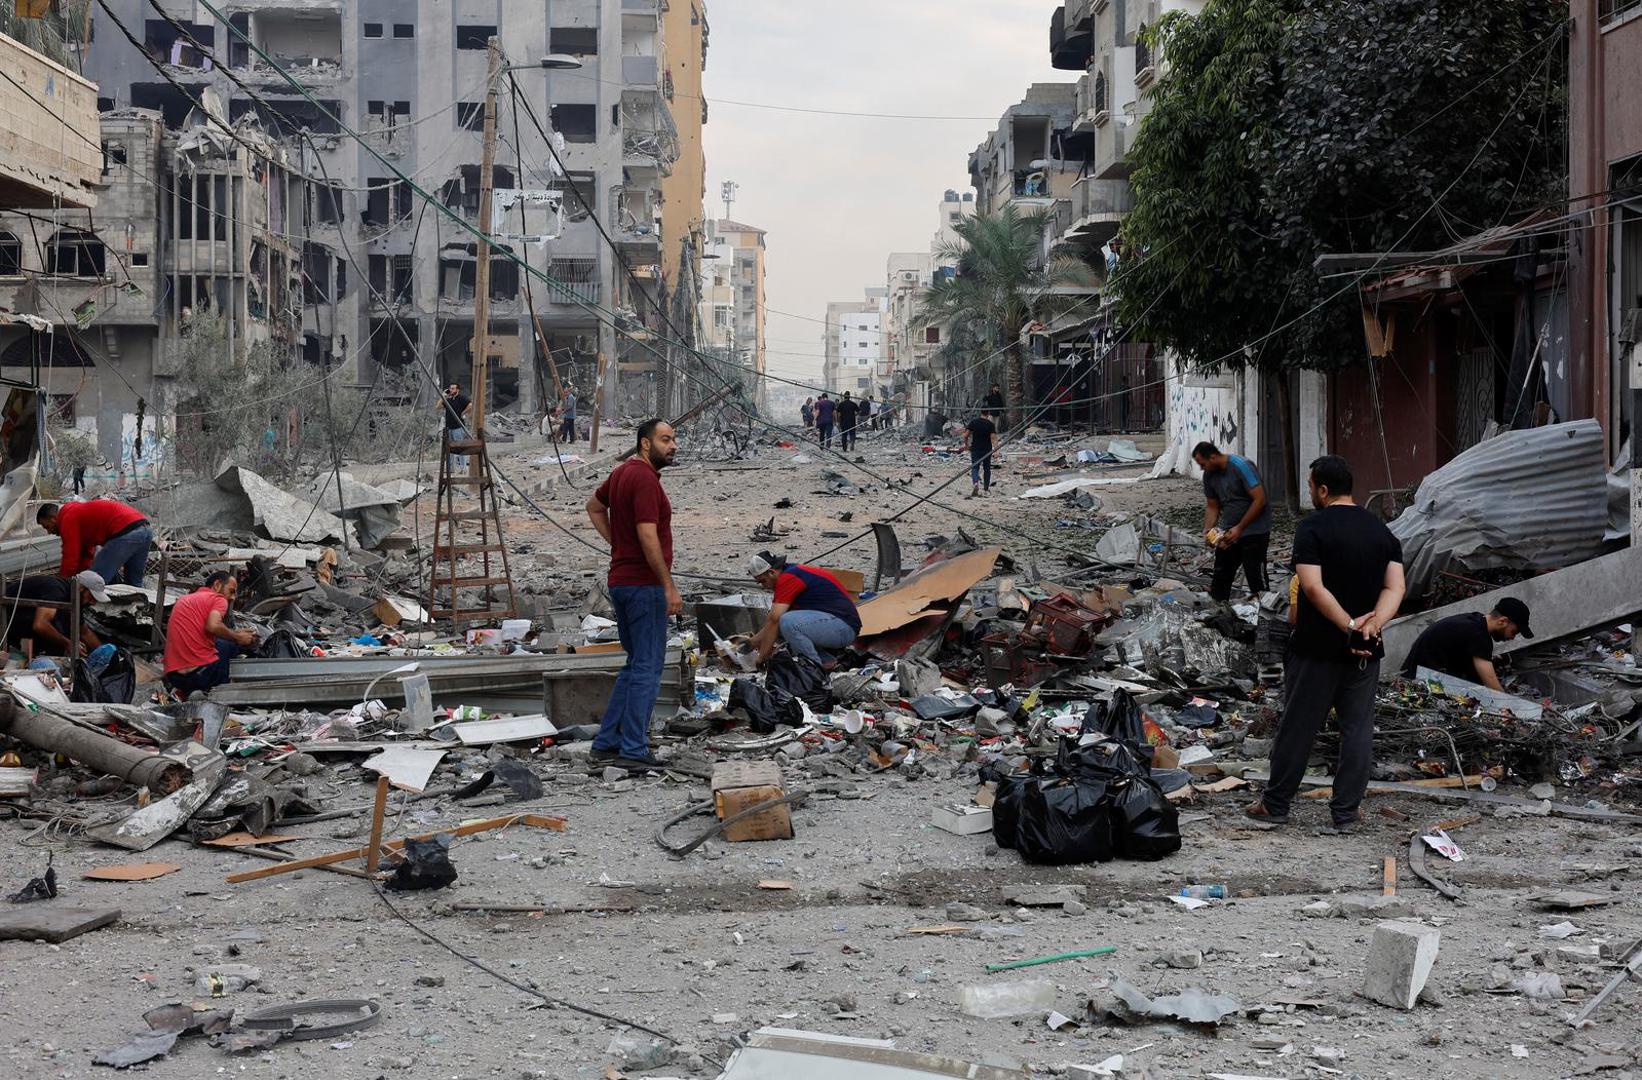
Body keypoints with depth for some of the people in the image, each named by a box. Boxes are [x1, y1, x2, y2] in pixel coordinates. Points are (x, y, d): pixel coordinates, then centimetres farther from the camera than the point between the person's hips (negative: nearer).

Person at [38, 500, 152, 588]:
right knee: (134, 584, 24)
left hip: (125, 532, -10)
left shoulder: (68, 518, 3)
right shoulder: (80, 511, 32)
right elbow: (86, 556, 32)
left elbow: (70, 559, -1)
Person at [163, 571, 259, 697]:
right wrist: (238, 637, -3)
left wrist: (237, 633, 26)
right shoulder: (219, 599, 0)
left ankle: (184, 691, 11)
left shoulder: (184, 600, 24)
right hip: (203, 671, -7)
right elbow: (213, 626, -20)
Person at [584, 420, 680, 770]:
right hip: (644, 584, -10)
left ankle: (606, 743, 17)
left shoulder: (623, 473, 14)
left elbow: (594, 507, 30)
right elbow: (648, 537, -23)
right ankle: (633, 750, -1)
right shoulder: (645, 479, -17)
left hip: (621, 580, 10)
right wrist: (670, 587, -20)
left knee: (636, 665, 16)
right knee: (647, 667, -4)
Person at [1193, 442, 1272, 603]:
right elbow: (1212, 506, 11)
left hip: (1254, 530, -7)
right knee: (1220, 576, 9)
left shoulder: (1241, 466, -19)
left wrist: (1239, 528, -19)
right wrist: (1208, 531, -7)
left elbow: (1259, 500, -21)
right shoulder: (1209, 474, 3)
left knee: (1256, 578, -9)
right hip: (1228, 531, 7)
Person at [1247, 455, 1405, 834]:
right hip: (1366, 653, 4)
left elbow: (1313, 587, -20)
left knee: (1297, 726, 5)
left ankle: (1275, 805, 15)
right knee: (1358, 729, 8)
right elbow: (1395, 587, -3)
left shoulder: (1312, 527, -10)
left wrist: (1349, 625, -19)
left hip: (1317, 648, -4)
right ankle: (1345, 814, 11)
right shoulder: (1382, 531, 8)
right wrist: (1373, 623, -15)